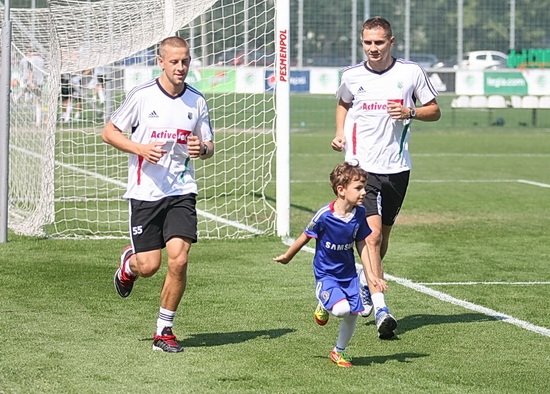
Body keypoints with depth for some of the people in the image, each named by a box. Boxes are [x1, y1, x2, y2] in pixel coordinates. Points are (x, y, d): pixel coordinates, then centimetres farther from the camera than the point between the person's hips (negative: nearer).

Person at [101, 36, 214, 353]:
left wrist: (202, 149, -11)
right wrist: (140, 148, -15)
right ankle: (129, 263, 36)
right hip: (145, 192, -2)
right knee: (149, 266, -3)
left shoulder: (197, 101, 4)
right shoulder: (142, 96, -5)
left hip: (182, 192, 2)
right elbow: (109, 132, 1)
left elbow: (209, 146, 13)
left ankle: (165, 330, 4)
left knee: (179, 260, -12)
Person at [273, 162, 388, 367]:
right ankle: (324, 307, 13)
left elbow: (361, 245, 4)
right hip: (326, 275, -5)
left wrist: (371, 275, 2)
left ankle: (339, 351, 30)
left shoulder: (359, 214, -8)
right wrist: (287, 257, 8)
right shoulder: (324, 216, -23)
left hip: (349, 275, 5)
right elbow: (305, 237, -7)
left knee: (353, 314, 3)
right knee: (342, 309, -25)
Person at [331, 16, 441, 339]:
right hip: (361, 165, -2)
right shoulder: (352, 76, 2)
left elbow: (434, 111, 7)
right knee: (372, 233, -16)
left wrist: (411, 112, -13)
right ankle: (381, 310, -20)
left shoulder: (411, 73, -1)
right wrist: (340, 133, 7)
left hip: (397, 167, 2)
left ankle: (364, 282, 42)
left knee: (383, 235, 14)